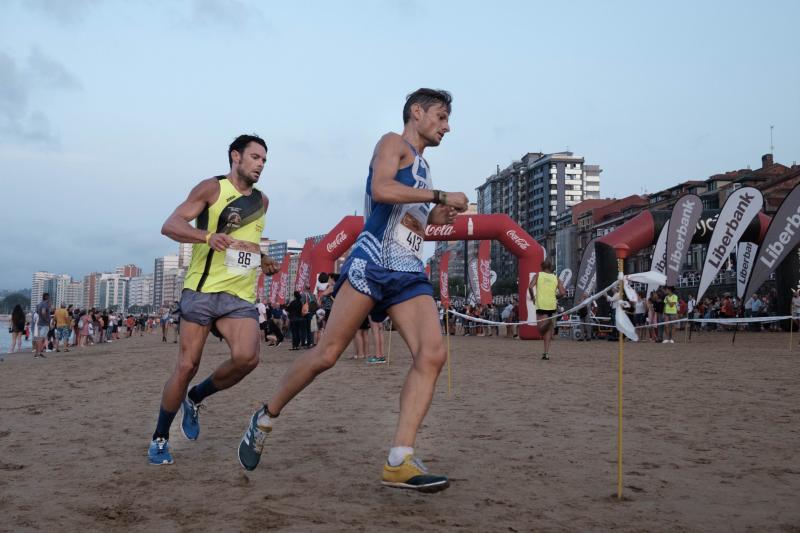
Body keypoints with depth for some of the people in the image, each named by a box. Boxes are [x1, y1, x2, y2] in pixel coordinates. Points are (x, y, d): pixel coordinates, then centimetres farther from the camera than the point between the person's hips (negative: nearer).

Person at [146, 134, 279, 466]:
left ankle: (195, 398, 8)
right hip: (203, 289, -4)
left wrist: (263, 260, 17)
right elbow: (169, 226, -9)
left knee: (246, 357, -20)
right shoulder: (212, 188, 1)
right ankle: (160, 438, 15)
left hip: (241, 296, 4)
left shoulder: (262, 201, 19)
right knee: (187, 366, -5)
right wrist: (208, 236, -26)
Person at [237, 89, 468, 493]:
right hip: (373, 262, -8)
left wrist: (434, 219, 16)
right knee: (326, 354, -8)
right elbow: (380, 190, -16)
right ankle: (265, 418, 13)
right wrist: (441, 196, -11)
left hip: (410, 272, 8)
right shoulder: (393, 143, 5)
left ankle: (399, 462, -17)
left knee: (432, 355, -13)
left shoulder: (421, 166, 29)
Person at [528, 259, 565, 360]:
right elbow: (562, 292, 1)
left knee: (541, 330, -2)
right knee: (548, 331, 10)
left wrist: (533, 297, 7)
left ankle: (547, 321, -32)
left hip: (541, 305, -2)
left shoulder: (538, 275, 7)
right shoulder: (556, 278, 12)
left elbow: (530, 287, -9)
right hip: (552, 305, 2)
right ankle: (546, 352, 6)